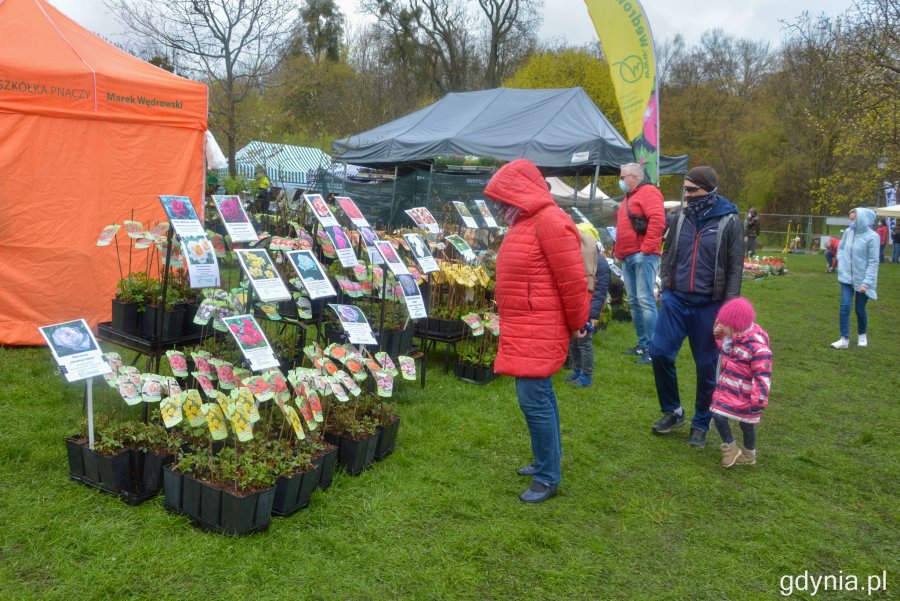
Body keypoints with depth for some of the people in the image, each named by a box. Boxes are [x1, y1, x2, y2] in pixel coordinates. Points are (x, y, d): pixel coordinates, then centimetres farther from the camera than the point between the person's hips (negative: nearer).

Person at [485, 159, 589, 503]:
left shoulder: (550, 221, -16)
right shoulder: (524, 223, 13)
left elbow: (572, 280, -16)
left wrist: (576, 325, -5)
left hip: (538, 332, -10)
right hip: (522, 330, 10)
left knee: (534, 400, -6)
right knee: (540, 395, 19)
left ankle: (548, 477, 7)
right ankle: (549, 459, 34)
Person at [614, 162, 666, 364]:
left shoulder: (648, 192, -6)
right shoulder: (629, 197, 24)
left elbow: (658, 220, -19)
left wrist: (646, 248, -20)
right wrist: (620, 251, 18)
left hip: (643, 256, -10)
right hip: (627, 257, 10)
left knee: (645, 300, -11)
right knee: (634, 302, 11)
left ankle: (651, 348, -9)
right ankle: (642, 344, 18)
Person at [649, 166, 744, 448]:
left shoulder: (730, 222, -5)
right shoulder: (680, 217, 5)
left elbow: (735, 268, -5)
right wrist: (665, 288, 9)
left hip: (709, 305, -3)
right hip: (675, 299, 3)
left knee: (706, 365, 6)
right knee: (660, 352, -4)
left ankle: (701, 424, 23)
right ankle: (673, 411, 18)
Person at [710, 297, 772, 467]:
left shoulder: (758, 347, -28)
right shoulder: (734, 335, -2)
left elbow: (763, 377, -24)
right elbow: (725, 349, 21)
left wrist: (758, 403, -21)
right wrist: (719, 335, 1)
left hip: (744, 395, -7)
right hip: (726, 389, 7)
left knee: (745, 423, 11)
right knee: (718, 416, -1)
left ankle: (749, 454, 35)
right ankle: (730, 447, 22)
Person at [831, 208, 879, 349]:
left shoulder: (872, 237, -18)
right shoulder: (848, 232, -3)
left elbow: (873, 262, -16)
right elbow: (840, 248, 14)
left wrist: (867, 282, -20)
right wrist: (841, 266, 1)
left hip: (862, 280, -4)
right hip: (847, 278, 4)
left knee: (860, 310, 9)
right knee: (845, 307, -3)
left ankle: (862, 335, 33)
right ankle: (844, 339, 2)